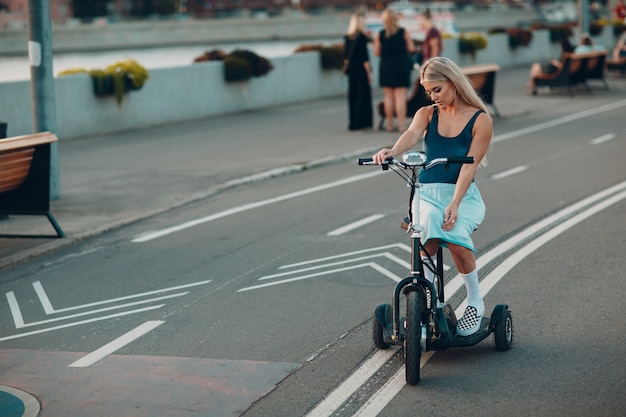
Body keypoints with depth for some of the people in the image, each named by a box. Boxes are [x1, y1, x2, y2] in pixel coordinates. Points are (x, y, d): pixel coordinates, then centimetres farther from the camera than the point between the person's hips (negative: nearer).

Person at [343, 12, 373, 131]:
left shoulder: (347, 37, 4)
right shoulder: (361, 37, -14)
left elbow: (345, 55, 10)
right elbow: (364, 57, -14)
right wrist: (369, 72, -10)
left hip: (351, 70, 6)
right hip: (361, 70, -6)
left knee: (352, 95, 11)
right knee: (363, 95, 1)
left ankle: (353, 122, 14)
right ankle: (361, 122, 1)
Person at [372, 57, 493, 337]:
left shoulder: (480, 119, 1)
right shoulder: (427, 114, 10)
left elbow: (469, 166, -11)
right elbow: (412, 135, -14)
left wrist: (454, 204, -25)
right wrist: (391, 152, -38)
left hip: (463, 196, -2)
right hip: (427, 194, 2)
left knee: (455, 237, -33)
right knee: (428, 235, -34)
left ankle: (475, 301, -10)